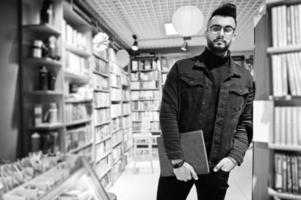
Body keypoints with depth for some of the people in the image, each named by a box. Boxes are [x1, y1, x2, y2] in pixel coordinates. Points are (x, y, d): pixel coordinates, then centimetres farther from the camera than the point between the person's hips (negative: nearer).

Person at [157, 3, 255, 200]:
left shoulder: (245, 78, 6)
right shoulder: (181, 69, -2)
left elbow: (246, 123, 7)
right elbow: (168, 114, -9)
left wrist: (235, 156, -8)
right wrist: (177, 160, -14)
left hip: (217, 166, 2)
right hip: (179, 163, -1)